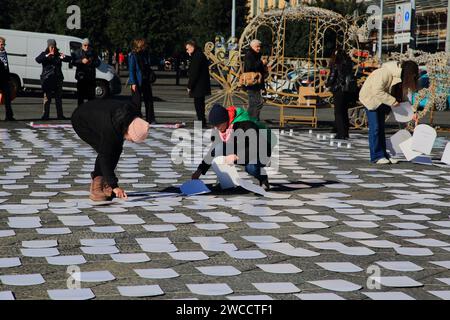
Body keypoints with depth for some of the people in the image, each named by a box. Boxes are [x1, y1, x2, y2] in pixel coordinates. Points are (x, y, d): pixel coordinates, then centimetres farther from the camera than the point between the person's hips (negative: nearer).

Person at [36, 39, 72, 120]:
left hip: (58, 79, 2)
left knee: (59, 98, 6)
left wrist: (64, 57, -16)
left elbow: (69, 59, 6)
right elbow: (38, 60, -13)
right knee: (47, 98, -2)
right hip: (47, 79, -2)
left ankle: (60, 115, 10)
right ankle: (46, 115, 2)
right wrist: (47, 56, -24)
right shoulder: (44, 54, 5)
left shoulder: (58, 55, 11)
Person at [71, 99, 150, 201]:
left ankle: (105, 184, 3)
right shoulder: (109, 129, -41)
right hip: (81, 120, -8)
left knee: (117, 149, -7)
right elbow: (105, 157, -36)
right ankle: (96, 188, -15)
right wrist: (114, 186, -37)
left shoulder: (133, 117, -20)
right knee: (105, 151, -23)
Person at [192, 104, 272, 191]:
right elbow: (213, 151, -2)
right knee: (219, 149, -20)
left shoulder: (246, 125, -29)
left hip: (262, 153, -6)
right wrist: (200, 170, -8)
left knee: (251, 167, -38)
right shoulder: (219, 129, -9)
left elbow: (257, 148, -35)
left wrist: (237, 157, -42)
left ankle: (263, 178, -4)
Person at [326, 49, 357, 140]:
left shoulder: (335, 65, -8)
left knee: (338, 112, 3)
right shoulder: (349, 64, 7)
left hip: (339, 90, -5)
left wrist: (327, 84, 13)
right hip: (350, 90, 5)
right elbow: (351, 77, 8)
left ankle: (341, 133, -4)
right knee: (344, 111, 18)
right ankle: (346, 133, 20)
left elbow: (332, 78, -8)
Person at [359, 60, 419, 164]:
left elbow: (403, 93, 4)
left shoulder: (402, 78, -5)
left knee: (381, 127, 10)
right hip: (371, 98, -8)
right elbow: (377, 91, -36)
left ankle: (383, 155, 12)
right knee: (375, 128, -10)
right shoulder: (385, 73, -32)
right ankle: (376, 156, -7)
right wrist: (392, 101, -35)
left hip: (382, 101, 8)